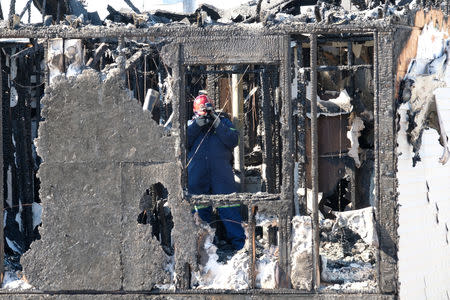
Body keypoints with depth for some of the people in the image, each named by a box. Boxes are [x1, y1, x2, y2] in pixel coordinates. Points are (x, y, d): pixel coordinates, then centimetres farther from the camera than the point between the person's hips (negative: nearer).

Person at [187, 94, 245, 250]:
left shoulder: (223, 122, 14)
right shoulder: (190, 124, 16)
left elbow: (233, 141, -1)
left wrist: (217, 124, -8)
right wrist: (197, 125, -9)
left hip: (221, 174, -1)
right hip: (197, 177, 1)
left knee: (229, 208, -6)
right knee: (199, 209, 7)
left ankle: (239, 241, -4)